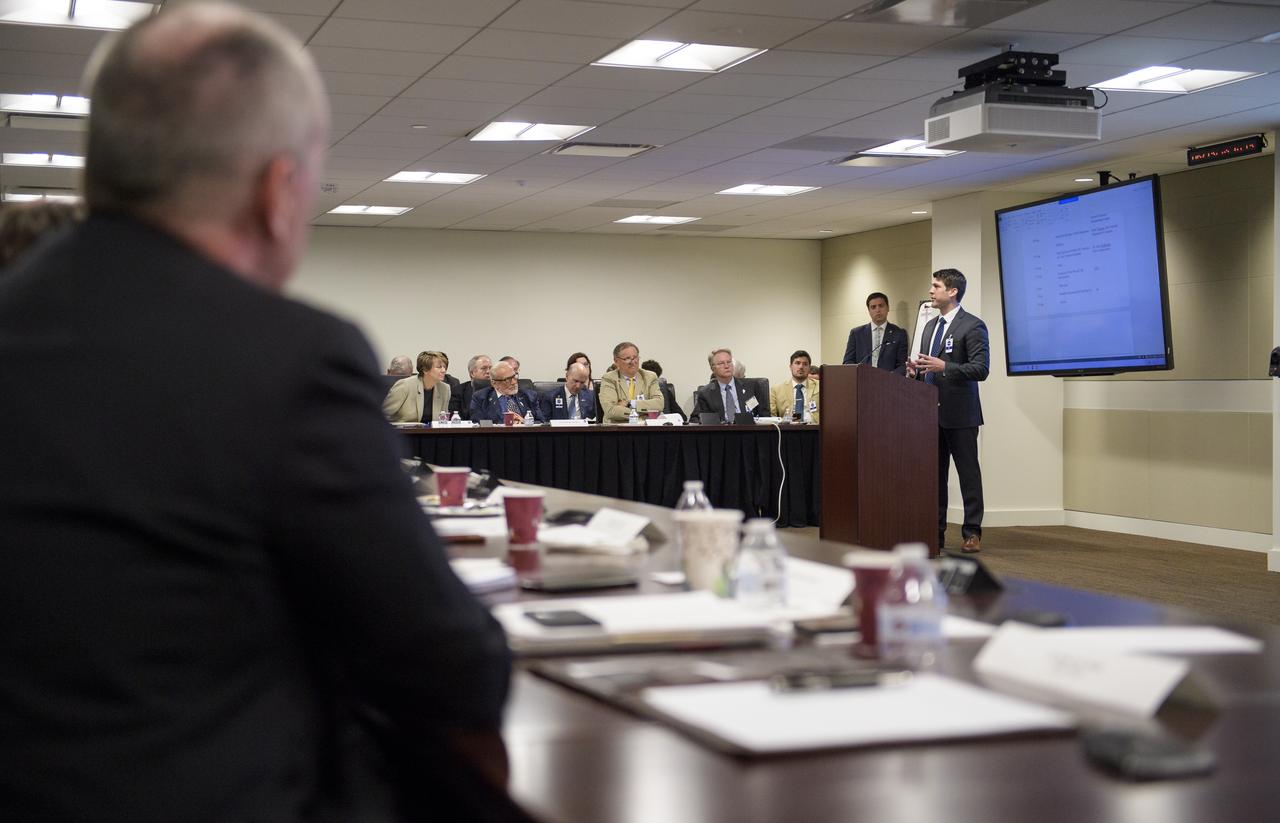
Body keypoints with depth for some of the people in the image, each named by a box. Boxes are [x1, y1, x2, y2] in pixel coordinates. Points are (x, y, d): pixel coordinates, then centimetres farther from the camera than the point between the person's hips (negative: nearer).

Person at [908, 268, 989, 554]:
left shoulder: (972, 326, -7)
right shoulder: (930, 326, 17)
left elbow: (981, 369, -14)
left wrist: (944, 367, -24)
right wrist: (917, 369, 2)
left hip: (959, 413, -7)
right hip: (932, 412, 7)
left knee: (968, 472, 0)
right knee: (934, 474, 8)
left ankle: (972, 533, 6)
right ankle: (936, 532, 14)